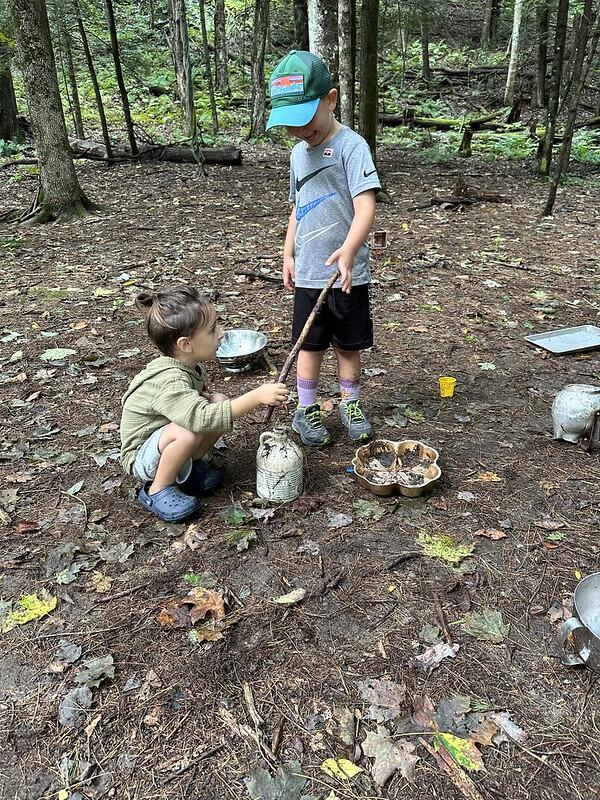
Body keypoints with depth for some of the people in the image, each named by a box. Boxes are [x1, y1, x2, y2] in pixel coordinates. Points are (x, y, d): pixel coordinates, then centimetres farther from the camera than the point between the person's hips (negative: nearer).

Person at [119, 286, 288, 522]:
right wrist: (256, 397, -48)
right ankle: (157, 490, -13)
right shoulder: (170, 382, -34)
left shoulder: (188, 364, -6)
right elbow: (202, 418, -49)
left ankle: (189, 467, 5)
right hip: (141, 456, -8)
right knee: (188, 431, -37)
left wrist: (203, 395, -6)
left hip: (165, 439, 8)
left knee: (220, 402, -10)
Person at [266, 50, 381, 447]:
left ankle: (351, 403, 29)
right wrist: (289, 254, 13)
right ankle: (306, 409, 24)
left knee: (348, 343, 10)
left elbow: (366, 208, -23)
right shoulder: (299, 152, 11)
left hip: (347, 273, -5)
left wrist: (348, 250, -38)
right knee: (311, 343, 12)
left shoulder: (350, 145, -11)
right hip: (308, 273, 5)